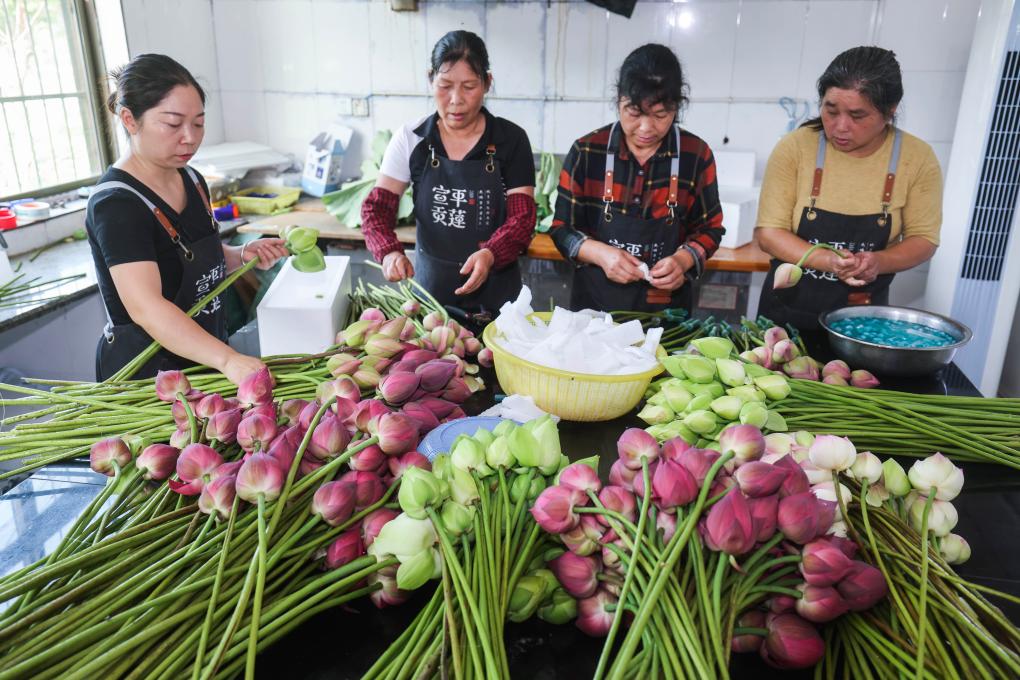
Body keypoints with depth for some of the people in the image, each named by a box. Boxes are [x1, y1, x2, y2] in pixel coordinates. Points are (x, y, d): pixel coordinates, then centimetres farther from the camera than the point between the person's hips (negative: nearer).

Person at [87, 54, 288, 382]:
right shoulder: (115, 204, -22)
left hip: (204, 356, 8)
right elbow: (146, 306, -34)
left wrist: (242, 255, -4)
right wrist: (228, 360, -46)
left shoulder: (192, 181, 2)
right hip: (145, 369, -8)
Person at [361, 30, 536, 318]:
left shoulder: (511, 140, -7)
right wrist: (390, 252, -23)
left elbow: (522, 218, -10)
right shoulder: (411, 139, -3)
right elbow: (377, 207, -2)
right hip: (430, 284, 1)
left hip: (494, 289, -1)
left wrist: (490, 254, -30)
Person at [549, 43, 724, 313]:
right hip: (595, 302, 0)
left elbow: (709, 228, 4)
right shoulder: (586, 151, -7)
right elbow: (562, 228, -2)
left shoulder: (696, 154, -4)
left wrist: (683, 259, -16)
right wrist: (600, 253, -21)